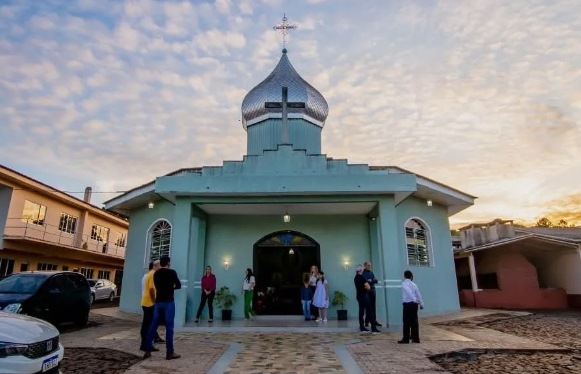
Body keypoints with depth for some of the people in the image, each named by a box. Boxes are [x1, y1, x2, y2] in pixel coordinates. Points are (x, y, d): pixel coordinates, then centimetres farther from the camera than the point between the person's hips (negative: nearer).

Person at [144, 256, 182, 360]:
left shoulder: (156, 273, 9)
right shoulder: (172, 272, -7)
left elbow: (157, 286, 18)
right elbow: (179, 285, -1)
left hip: (158, 302, 6)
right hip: (168, 302, -6)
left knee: (153, 325, 12)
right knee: (169, 326, -2)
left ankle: (147, 350, 14)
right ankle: (169, 352, 1)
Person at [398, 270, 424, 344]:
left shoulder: (404, 283, -6)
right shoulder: (414, 284, 10)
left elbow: (409, 291, -23)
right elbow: (418, 294, 10)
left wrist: (414, 299, -25)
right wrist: (421, 304, 16)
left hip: (407, 304, -6)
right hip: (414, 304, 6)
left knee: (406, 322, -1)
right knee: (414, 321, 11)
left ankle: (405, 339, 2)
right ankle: (416, 338, 14)